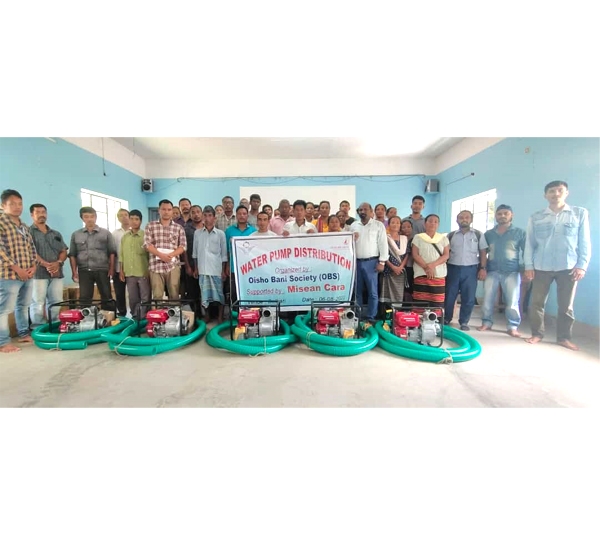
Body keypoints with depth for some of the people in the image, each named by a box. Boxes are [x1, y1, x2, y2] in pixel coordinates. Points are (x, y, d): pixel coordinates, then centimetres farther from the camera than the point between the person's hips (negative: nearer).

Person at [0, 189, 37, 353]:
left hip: (27, 275, 7)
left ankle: (24, 334, 26)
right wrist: (17, 269, -15)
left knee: (23, 306, 15)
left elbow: (32, 248, 16)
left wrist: (33, 266, 1)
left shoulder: (25, 227, 16)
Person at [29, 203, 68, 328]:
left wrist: (58, 263, -8)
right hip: (38, 273, -4)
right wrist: (46, 265, -17)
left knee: (56, 303, 6)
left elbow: (64, 251, 13)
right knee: (38, 304, -5)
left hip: (57, 273, 4)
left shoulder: (56, 234, 20)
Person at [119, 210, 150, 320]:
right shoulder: (124, 237, 10)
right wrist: (121, 271, 8)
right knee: (133, 299, 12)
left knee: (145, 298, 2)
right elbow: (121, 255, 13)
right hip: (129, 273, 4)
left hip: (143, 272, -4)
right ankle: (135, 317, 24)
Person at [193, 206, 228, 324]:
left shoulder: (220, 233, 1)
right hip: (203, 269, 2)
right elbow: (195, 252, 10)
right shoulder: (197, 232, 7)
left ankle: (220, 316, 15)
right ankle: (207, 316, 20)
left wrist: (223, 270, -2)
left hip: (217, 269, -2)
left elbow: (224, 253, 2)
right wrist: (195, 268, 6)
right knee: (204, 293, 7)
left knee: (219, 293, 4)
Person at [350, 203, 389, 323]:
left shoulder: (378, 225, 0)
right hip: (356, 262, 4)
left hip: (371, 262, -3)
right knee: (357, 291, 10)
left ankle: (371, 317, 12)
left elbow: (383, 244, -4)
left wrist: (382, 262, -9)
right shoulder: (354, 225, 12)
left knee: (372, 292, 2)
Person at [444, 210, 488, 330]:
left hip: (471, 269, 0)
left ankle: (464, 322, 18)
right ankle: (446, 319, 19)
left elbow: (483, 253, 6)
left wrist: (483, 268, -3)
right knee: (449, 296, 5)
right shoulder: (451, 235, 6)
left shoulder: (478, 234, 5)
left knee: (468, 298, 4)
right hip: (453, 268, 0)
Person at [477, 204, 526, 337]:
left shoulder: (520, 233, 6)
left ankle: (513, 327, 11)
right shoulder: (488, 234, 12)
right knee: (487, 299, 3)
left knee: (512, 301, -1)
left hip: (511, 272, -2)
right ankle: (486, 322, 17)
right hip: (492, 271, 2)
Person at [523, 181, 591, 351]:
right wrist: (528, 266, -2)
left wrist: (582, 265, -4)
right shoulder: (536, 218, 6)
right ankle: (537, 334, 14)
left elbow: (585, 242, 4)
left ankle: (564, 337, 18)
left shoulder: (580, 213, 6)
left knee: (566, 306, 6)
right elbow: (529, 243, 5)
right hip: (541, 267, 0)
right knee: (537, 303, 2)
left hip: (568, 267, 0)